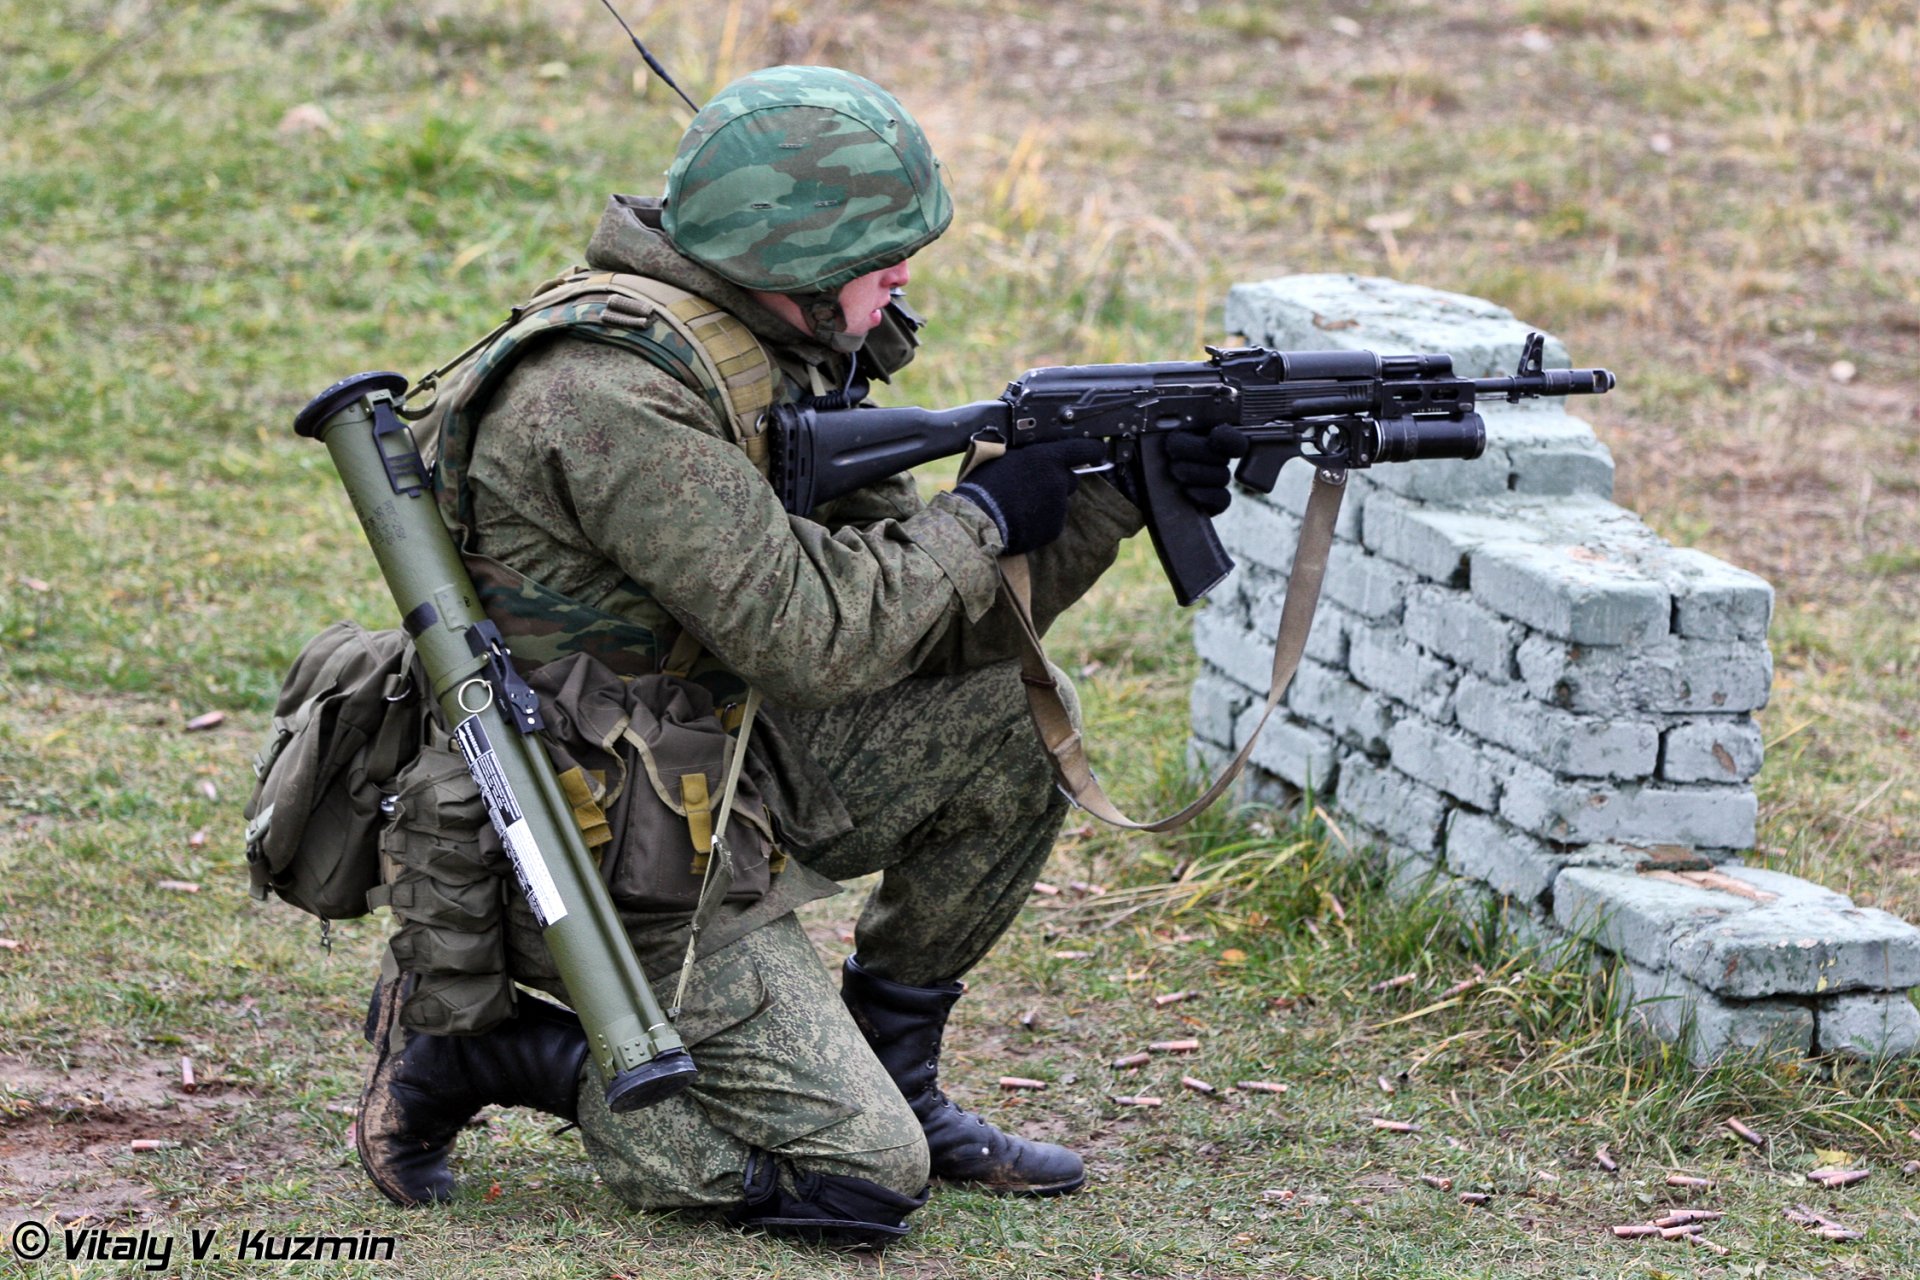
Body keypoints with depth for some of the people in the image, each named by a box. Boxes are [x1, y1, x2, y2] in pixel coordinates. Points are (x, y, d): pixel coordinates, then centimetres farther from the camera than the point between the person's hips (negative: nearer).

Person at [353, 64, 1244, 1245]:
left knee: (1012, 719, 3)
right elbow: (809, 636, -28)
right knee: (862, 1177, -11)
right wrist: (982, 518, -15)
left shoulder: (774, 360, 5)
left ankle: (890, 1073, 14)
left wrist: (1114, 492, -4)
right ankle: (469, 1041, 0)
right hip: (608, 871, -9)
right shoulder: (613, 397, -26)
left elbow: (943, 620, 7)